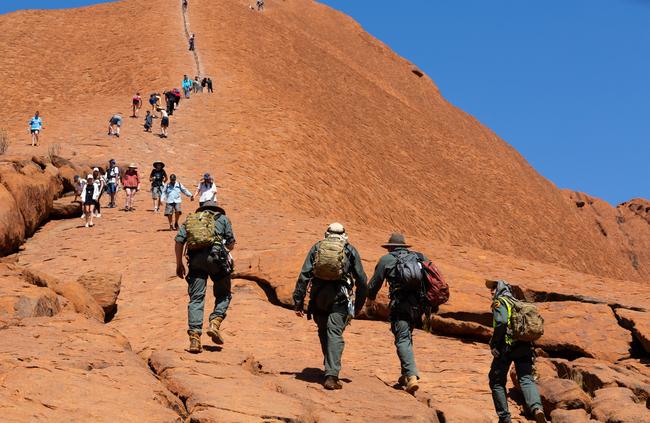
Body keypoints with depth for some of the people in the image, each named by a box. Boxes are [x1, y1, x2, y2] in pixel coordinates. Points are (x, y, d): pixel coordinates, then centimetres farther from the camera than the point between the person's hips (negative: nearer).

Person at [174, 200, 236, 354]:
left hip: (195, 259, 2)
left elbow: (179, 241, 12)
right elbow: (231, 244, 12)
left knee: (196, 298, 3)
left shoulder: (191, 219, 26)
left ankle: (195, 338, -6)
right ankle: (215, 323, -5)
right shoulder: (222, 218, 22)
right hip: (216, 256, -2)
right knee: (223, 294, 16)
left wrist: (179, 264, 18)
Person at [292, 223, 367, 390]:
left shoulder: (316, 248, 12)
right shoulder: (350, 250, 10)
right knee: (334, 335, -5)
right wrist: (359, 304, 17)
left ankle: (330, 369, 31)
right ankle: (331, 376, -16)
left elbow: (304, 276, 3)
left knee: (323, 332, 19)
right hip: (340, 299, -2)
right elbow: (362, 280, 7)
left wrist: (298, 301, 3)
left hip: (318, 298, 2)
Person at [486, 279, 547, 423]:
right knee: (526, 379, -6)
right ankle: (537, 408, -33)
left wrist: (493, 343, -11)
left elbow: (501, 322, -18)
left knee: (497, 381, 8)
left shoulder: (499, 302, 1)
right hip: (525, 346, 6)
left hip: (506, 347, -6)